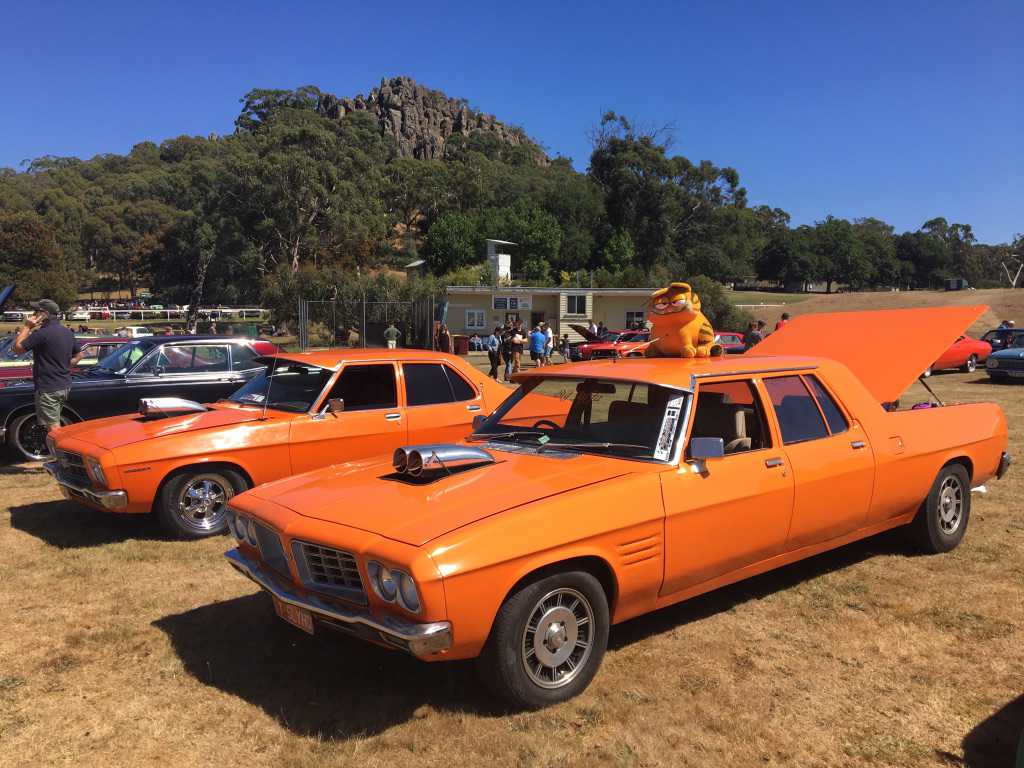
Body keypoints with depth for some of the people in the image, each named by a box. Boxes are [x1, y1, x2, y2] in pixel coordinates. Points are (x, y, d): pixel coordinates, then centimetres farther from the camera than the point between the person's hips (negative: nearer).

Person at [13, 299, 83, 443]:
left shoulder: (42, 333, -18)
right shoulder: (67, 332, 8)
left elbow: (17, 348, -11)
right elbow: (78, 355, 17)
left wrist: (26, 327, -6)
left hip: (48, 389, -8)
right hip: (65, 386, 9)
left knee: (53, 428, -3)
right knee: (54, 422, 23)